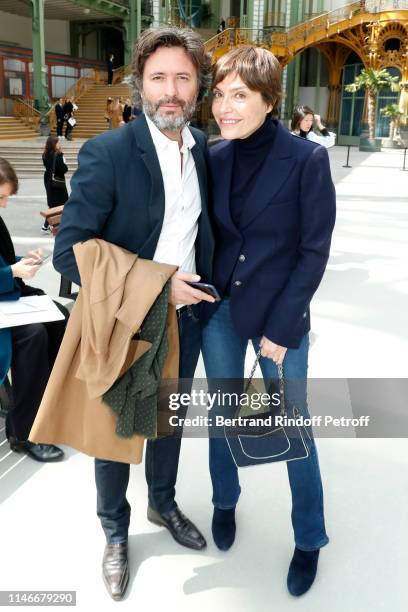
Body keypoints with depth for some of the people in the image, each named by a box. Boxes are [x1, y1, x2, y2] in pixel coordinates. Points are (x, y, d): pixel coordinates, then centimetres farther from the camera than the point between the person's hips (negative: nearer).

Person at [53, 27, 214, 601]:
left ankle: (162, 503, 50)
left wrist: (203, 287, 6)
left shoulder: (203, 148, -1)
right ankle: (115, 532, 40)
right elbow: (69, 251, -22)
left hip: (184, 318, 5)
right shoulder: (107, 153, -20)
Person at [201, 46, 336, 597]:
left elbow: (315, 251, -10)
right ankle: (225, 502, 42)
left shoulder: (308, 160, -12)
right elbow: (210, 235, 8)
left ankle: (310, 539, 29)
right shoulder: (214, 158, 0)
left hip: (280, 314, -3)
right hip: (219, 309, 4)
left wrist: (280, 326, -12)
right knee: (223, 414, 17)